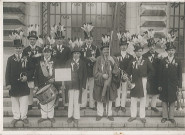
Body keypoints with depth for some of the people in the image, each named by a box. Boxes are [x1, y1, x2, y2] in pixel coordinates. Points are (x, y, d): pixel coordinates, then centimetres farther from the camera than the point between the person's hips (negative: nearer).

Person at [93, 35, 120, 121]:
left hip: (110, 82, 1)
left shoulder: (113, 59, 0)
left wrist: (114, 64, -22)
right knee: (100, 99, 8)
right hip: (100, 82, -1)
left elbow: (117, 72, -5)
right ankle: (100, 114, 23)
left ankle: (109, 114, 25)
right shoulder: (98, 59, -4)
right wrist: (102, 75, -19)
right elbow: (95, 72, -4)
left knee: (110, 99, 11)